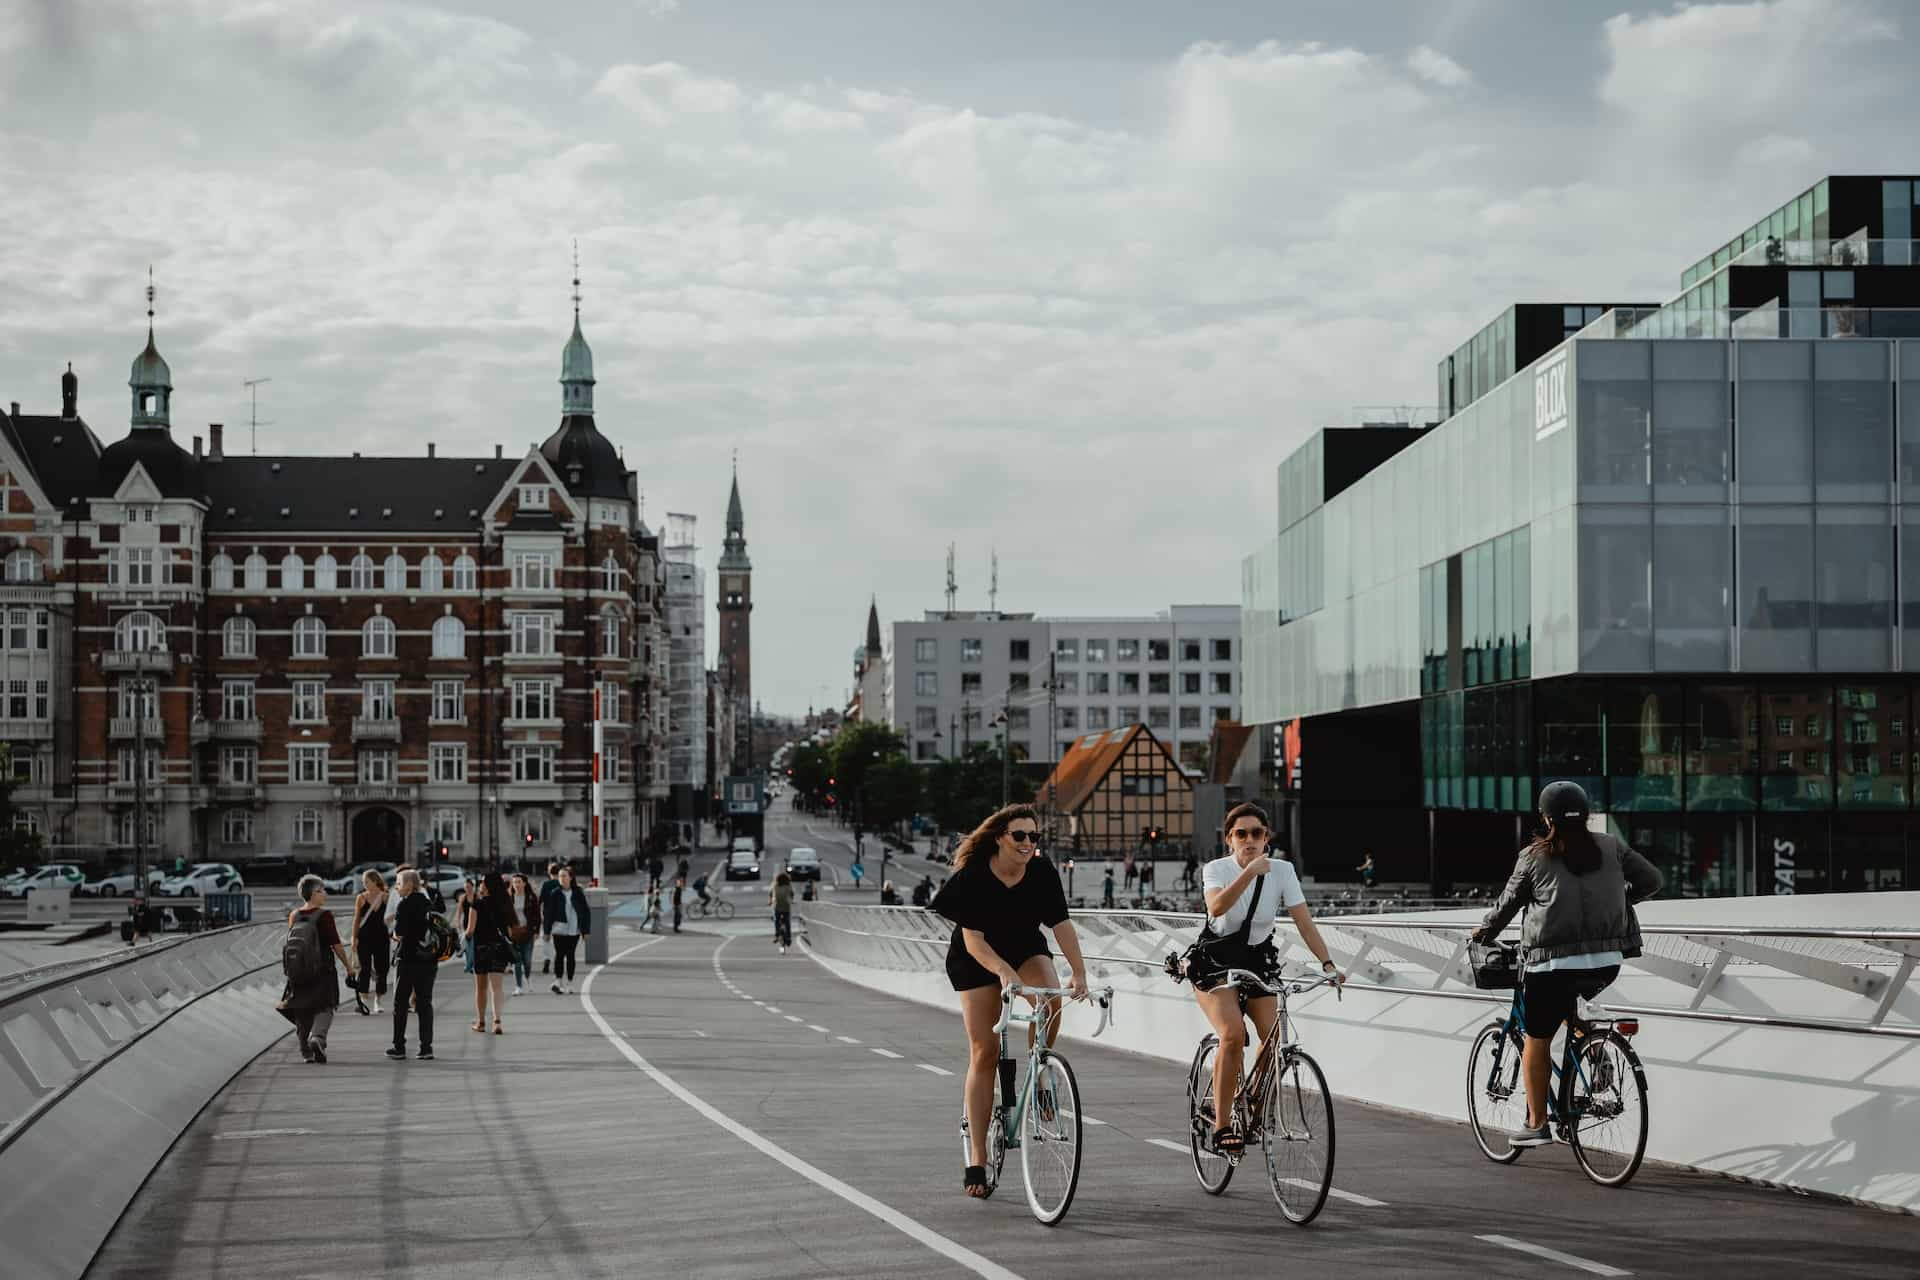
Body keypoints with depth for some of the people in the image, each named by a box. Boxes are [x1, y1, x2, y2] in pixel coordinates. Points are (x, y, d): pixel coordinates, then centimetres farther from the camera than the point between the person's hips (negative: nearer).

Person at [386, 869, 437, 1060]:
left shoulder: (405, 905, -10)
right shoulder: (429, 905, 10)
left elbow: (398, 935, -13)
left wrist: (395, 935, 8)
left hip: (407, 959, -5)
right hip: (429, 959, 5)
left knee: (400, 1004, 6)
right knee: (425, 1003, 7)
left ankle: (399, 1047, 8)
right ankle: (426, 1048, 3)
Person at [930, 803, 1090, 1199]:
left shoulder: (1042, 872, -18)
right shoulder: (973, 877, -26)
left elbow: (1061, 925, -19)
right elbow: (973, 940, -30)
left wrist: (1079, 972, -32)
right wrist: (1004, 972, -47)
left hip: (1026, 949, 2)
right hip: (977, 959, -2)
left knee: (1050, 1000, -31)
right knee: (984, 1051, -7)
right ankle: (976, 1159, -1)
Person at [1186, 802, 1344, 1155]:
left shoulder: (1282, 871, -8)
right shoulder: (1216, 869, -15)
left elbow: (1304, 922, -13)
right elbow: (1217, 907, -36)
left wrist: (1327, 964, -25)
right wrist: (1250, 871, -45)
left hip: (1257, 960, 3)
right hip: (1215, 961, -3)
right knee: (1233, 1034, -26)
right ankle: (1222, 1125, -20)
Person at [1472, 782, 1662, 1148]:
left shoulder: (1534, 857, -1)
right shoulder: (1610, 848, 6)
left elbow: (1508, 903, 9)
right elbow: (1651, 880, 10)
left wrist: (1483, 933, 27)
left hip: (1553, 963, -4)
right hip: (1607, 963, 4)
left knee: (1537, 1039, 9)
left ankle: (1536, 1124, 10)